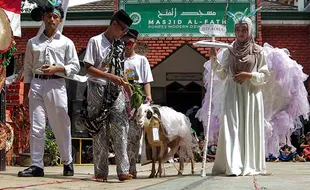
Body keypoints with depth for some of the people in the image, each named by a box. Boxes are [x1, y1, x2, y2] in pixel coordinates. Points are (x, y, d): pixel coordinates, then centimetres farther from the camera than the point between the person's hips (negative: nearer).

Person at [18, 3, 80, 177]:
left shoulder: (66, 43, 7)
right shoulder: (33, 42, 13)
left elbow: (75, 67, 4)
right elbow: (28, 69, 13)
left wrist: (57, 68, -12)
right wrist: (25, 93, 9)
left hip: (56, 85, -2)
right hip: (36, 84, 2)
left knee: (61, 126, 3)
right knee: (36, 127, -2)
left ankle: (68, 162, 17)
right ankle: (37, 166, 0)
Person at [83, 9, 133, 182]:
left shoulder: (120, 45, 13)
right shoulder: (95, 41, -3)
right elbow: (89, 68, -9)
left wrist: (124, 85, 2)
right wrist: (110, 77, -17)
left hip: (116, 92, 4)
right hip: (98, 90, -4)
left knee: (121, 128, -8)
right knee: (100, 131, -1)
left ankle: (123, 170, -12)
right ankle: (101, 171, 3)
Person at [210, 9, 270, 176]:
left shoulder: (258, 52, 4)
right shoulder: (228, 52, 8)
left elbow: (265, 76, 3)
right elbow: (222, 75, 3)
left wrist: (250, 76, -12)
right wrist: (214, 59, -8)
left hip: (251, 95, -1)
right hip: (233, 95, 1)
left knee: (250, 129, 0)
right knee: (231, 128, -9)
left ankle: (249, 166, 7)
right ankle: (233, 167, -14)